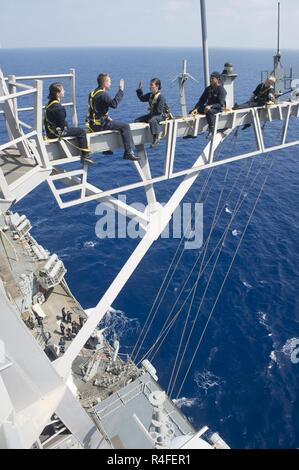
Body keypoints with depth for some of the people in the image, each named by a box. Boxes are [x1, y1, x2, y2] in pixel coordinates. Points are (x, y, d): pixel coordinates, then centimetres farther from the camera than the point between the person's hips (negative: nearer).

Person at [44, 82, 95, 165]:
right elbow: (62, 123, -20)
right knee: (81, 132, -8)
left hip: (50, 131, 11)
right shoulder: (58, 107, -24)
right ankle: (85, 156, -8)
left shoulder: (50, 103, 8)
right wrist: (66, 129, 2)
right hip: (56, 133, -11)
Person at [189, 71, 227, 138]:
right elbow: (202, 100, 9)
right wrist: (196, 108, -8)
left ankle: (211, 132, -39)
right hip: (208, 107, 7)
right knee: (192, 112, -9)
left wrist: (210, 106, -34)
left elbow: (221, 104, -19)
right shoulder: (208, 89, 11)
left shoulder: (221, 90, -9)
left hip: (218, 108, -7)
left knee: (209, 112, -43)